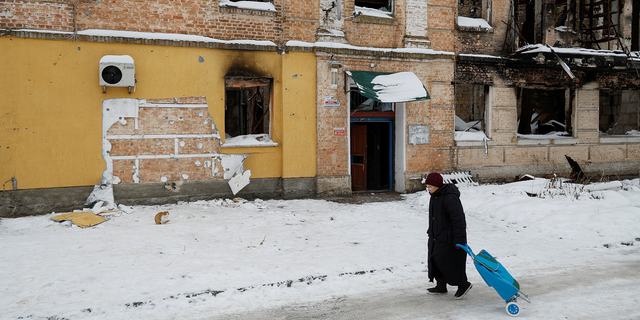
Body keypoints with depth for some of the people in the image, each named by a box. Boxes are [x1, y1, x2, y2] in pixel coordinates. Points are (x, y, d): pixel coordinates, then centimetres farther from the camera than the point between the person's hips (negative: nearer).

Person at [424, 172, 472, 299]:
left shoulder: (450, 198, -23)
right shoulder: (434, 196, 9)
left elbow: (458, 220, -23)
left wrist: (459, 240, -23)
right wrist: (431, 231, 29)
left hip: (449, 238, -10)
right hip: (436, 238, 10)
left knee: (450, 262, -3)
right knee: (435, 260, 14)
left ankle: (463, 285, 16)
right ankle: (441, 286, 27)